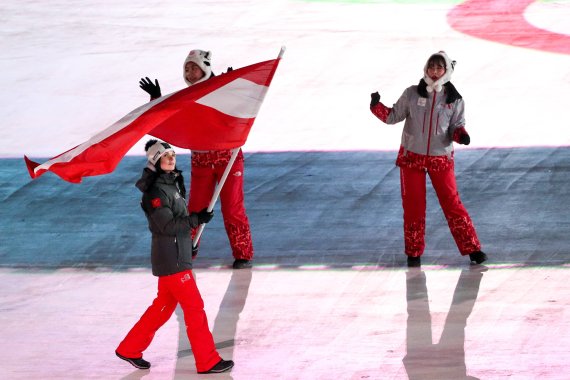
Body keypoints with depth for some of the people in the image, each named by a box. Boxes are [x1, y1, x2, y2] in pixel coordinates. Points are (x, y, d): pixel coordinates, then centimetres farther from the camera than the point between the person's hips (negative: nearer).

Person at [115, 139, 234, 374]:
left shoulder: (171, 183, 12)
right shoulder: (156, 191, -17)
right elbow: (167, 225, -23)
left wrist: (188, 245, 24)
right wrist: (196, 219, -25)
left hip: (179, 255, 10)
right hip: (171, 259, -10)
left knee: (164, 306, 17)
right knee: (194, 307, -5)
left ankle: (130, 349, 26)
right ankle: (208, 361, 1)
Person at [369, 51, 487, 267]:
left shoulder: (454, 99, -3)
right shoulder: (412, 94, -2)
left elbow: (456, 125, 2)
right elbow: (393, 117, 5)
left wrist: (460, 135, -20)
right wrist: (377, 106, -11)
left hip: (441, 159, -1)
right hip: (411, 157, 1)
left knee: (452, 203, -3)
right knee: (413, 206, 5)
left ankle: (472, 248, 5)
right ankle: (414, 252, 17)